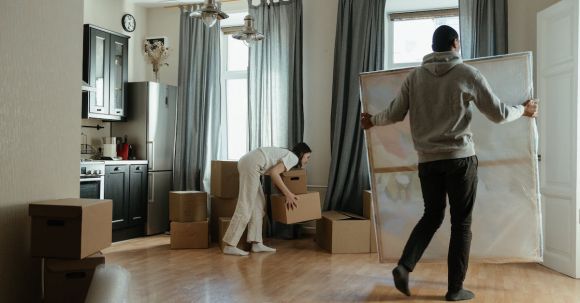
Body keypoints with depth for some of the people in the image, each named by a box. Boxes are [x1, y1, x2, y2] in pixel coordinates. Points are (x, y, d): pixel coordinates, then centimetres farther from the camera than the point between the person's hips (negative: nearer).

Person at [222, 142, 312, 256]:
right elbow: (274, 172, -17)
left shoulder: (287, 155, 25)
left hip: (247, 161, 10)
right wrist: (288, 194, -13)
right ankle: (229, 246, -5)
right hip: (251, 164, -10)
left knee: (258, 204, 11)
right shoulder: (293, 158, -3)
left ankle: (257, 243, 12)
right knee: (246, 205, -8)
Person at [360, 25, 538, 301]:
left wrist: (372, 120, 27)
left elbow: (395, 114, 7)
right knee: (461, 222, 6)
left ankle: (404, 265, 2)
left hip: (427, 160, 3)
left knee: (432, 215, 17)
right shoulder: (468, 74, -2)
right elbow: (499, 114, 1)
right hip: (460, 158, -3)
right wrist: (524, 110, 21)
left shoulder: (414, 76, 5)